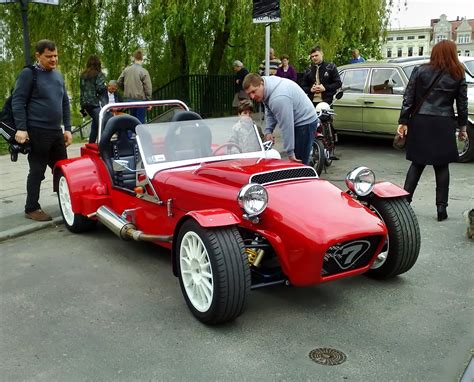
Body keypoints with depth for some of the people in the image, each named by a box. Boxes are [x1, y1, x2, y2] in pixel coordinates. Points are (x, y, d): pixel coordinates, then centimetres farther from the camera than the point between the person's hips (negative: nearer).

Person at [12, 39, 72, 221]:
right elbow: (17, 102, -10)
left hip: (56, 132, 7)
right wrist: (21, 128, -17)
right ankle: (32, 209, 11)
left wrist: (67, 128, 13)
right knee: (37, 171, -1)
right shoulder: (28, 74, -7)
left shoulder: (58, 76, 14)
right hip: (37, 132, -7)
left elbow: (65, 103, 18)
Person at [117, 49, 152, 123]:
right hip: (140, 99, -5)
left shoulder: (126, 70, 3)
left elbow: (119, 82, 10)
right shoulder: (144, 71, -11)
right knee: (140, 121, 1)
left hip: (129, 98, 5)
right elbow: (148, 88, -11)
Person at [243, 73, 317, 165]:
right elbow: (269, 112, 11)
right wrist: (268, 131, -4)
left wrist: (290, 153, -26)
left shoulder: (279, 98, -34)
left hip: (305, 122, -10)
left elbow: (286, 126, -31)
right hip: (296, 121, 10)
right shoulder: (267, 88, -3)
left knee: (299, 162, -11)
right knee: (294, 163, 14)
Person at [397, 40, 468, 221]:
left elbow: (408, 98, -2)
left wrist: (403, 122, 0)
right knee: (442, 166, 7)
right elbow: (462, 103, 6)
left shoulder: (420, 71, 2)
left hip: (420, 123, 1)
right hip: (444, 125, 0)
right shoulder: (458, 75, 3)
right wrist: (463, 126, 15)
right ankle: (441, 208, 8)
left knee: (417, 163, 11)